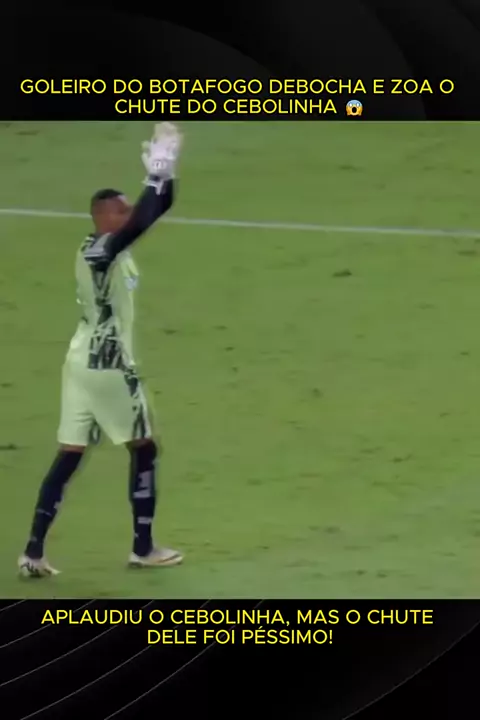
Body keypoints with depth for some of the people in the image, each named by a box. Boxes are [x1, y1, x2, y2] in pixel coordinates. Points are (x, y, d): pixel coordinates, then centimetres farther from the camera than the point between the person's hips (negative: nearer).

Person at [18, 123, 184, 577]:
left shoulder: (114, 248, 10)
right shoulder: (99, 250, -16)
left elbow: (157, 211, 16)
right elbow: (142, 221, -33)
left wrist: (166, 173, 2)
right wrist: (156, 176, -23)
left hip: (86, 362, 9)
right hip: (107, 365, -9)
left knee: (69, 456, 4)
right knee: (144, 449, 7)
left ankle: (33, 553, -2)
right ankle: (143, 548, 15)